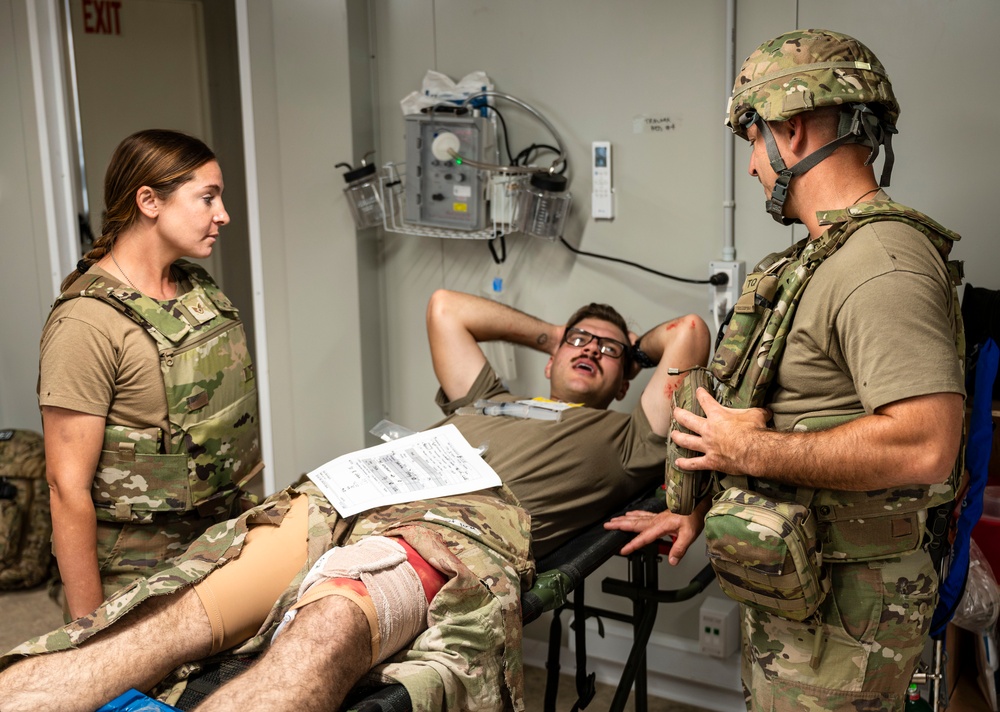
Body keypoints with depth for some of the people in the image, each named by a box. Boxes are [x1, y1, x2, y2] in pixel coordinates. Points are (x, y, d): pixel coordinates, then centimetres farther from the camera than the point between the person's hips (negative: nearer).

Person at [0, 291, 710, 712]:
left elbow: (690, 331, 28)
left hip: (465, 529, -5)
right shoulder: (486, 401, 41)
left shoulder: (624, 438, 30)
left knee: (324, 633, -41)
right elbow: (445, 306, 51)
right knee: (175, 619, -23)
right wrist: (553, 334, 58)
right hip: (351, 498, 6)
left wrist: (628, 348, 48)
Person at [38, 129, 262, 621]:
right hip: (138, 575, -7)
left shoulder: (198, 289, 5)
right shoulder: (88, 322, -20)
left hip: (221, 540, 7)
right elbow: (68, 488, -19)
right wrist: (88, 628, -17)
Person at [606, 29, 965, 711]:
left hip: (840, 614, -9)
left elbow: (925, 445, -33)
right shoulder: (826, 256, 12)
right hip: (794, 588, 10)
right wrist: (699, 511, 19)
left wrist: (750, 449, -23)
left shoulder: (882, 264, -22)